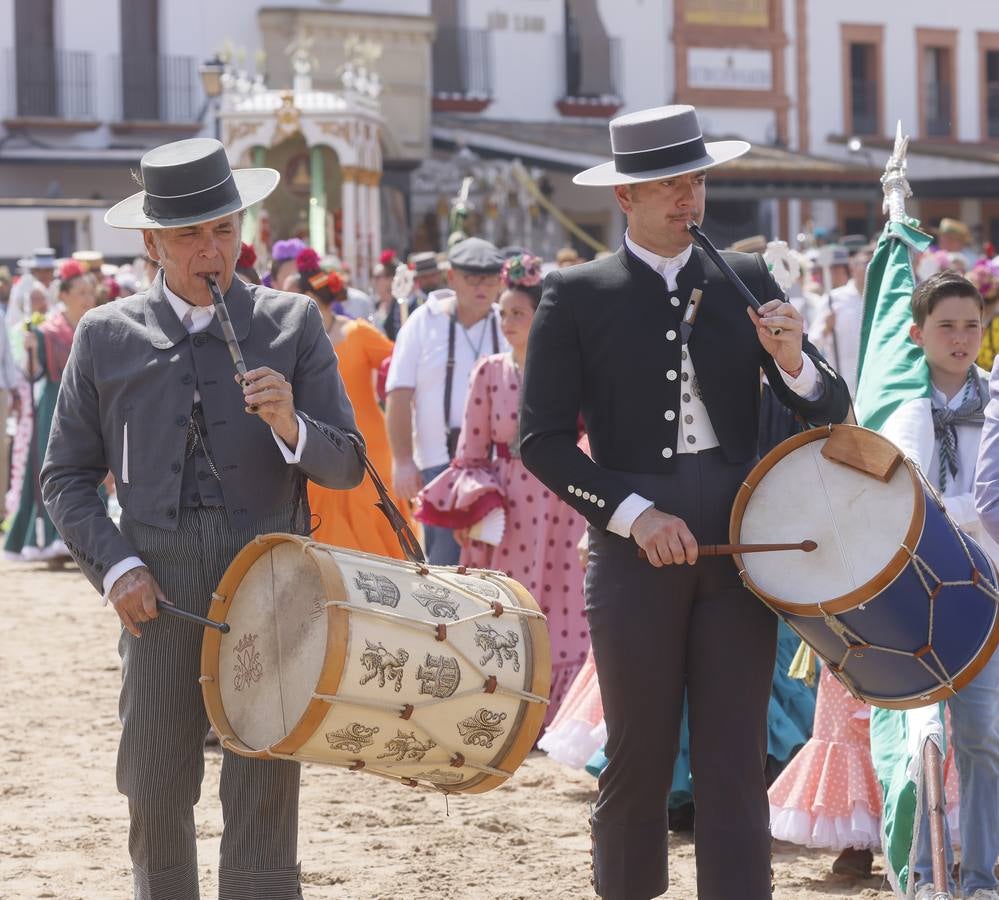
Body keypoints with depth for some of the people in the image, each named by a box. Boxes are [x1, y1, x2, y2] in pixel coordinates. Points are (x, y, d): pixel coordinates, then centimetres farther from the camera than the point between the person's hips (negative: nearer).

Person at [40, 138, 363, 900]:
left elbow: (346, 466, 4)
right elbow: (66, 477, 9)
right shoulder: (106, 336, 7)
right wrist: (116, 566, -6)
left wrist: (290, 425, -17)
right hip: (160, 598, 1)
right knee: (156, 799, 8)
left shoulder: (292, 324, 6)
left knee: (263, 800, -4)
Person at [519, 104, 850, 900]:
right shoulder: (577, 296, 0)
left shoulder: (747, 281, 8)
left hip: (738, 545, 2)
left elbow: (832, 411, 8)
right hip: (637, 554, -2)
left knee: (737, 760, 2)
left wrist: (793, 362, -14)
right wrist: (634, 513, -13)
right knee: (639, 759, 7)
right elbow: (543, 439, -3)